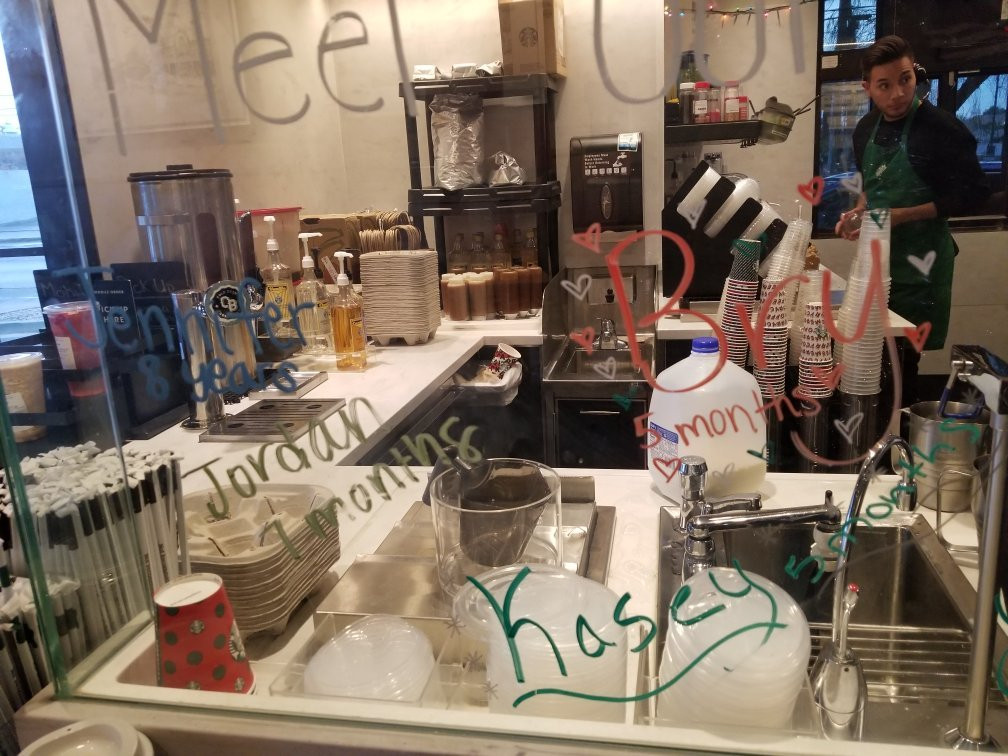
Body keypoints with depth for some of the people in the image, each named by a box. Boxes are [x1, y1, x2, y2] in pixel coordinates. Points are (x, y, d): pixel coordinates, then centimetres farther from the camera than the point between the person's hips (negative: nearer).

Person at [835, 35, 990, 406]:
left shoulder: (941, 127, -16)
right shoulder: (866, 129, 4)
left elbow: (974, 194, -14)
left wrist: (902, 215, -20)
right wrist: (859, 211, 0)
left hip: (919, 260, -6)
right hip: (876, 255, 6)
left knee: (904, 357, 2)